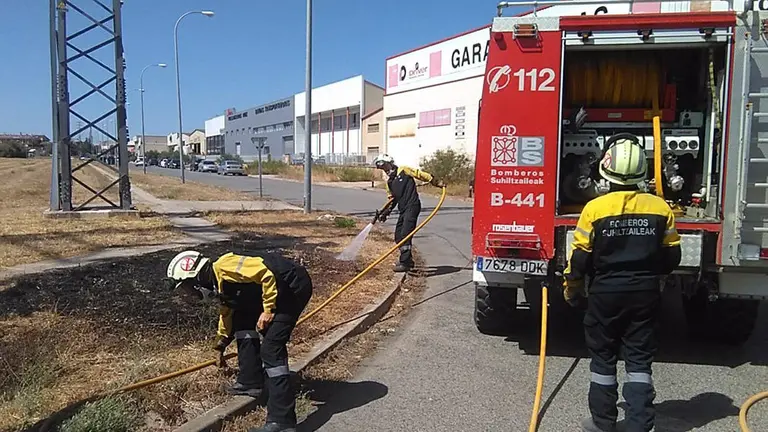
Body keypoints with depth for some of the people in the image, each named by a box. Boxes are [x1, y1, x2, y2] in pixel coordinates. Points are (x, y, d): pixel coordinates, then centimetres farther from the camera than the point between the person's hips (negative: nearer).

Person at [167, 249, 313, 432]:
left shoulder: (223, 267, -16)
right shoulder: (220, 284, 15)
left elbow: (266, 273, -22)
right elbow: (226, 311, 33)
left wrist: (268, 310, -17)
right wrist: (221, 345, 46)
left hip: (294, 285, -10)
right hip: (278, 288, 10)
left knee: (271, 347, -14)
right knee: (242, 318, 17)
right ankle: (250, 382, 24)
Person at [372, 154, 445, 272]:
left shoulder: (404, 171, -2)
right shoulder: (389, 181, 20)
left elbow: (421, 174, -2)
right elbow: (391, 199, 23)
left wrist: (437, 182, -6)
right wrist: (385, 212, 11)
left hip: (412, 206, -8)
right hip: (403, 209, 8)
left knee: (405, 235, -14)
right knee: (398, 236, 10)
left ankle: (405, 263, -11)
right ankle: (407, 259, 24)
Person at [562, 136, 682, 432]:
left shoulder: (595, 208, -12)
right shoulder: (660, 207, -3)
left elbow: (580, 257, -8)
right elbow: (671, 256, 5)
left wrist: (572, 290, 7)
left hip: (605, 295, -2)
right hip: (646, 295, 2)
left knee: (603, 358, 12)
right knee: (640, 360, 11)